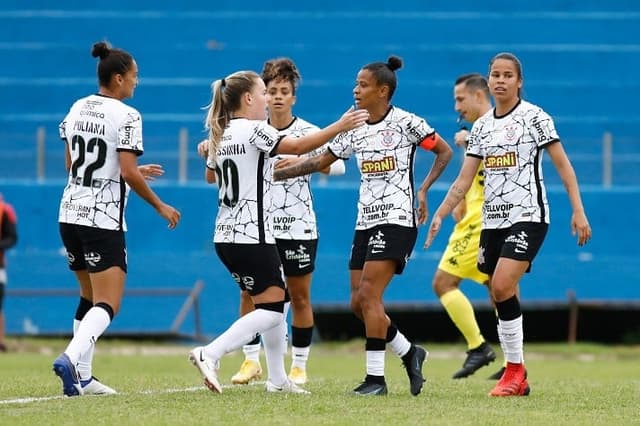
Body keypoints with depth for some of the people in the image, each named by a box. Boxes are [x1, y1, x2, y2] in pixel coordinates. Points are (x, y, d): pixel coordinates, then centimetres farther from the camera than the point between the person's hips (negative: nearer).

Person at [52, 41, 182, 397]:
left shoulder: (77, 109, 9)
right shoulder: (126, 116, -12)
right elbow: (128, 172, -18)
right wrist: (160, 206, -5)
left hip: (71, 213, 7)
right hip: (104, 220, -7)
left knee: (90, 296, 19)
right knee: (107, 305, -8)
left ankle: (82, 376, 16)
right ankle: (71, 358, -31)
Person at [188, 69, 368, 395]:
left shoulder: (221, 134, 13)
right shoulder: (254, 129, -12)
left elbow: (210, 175, 29)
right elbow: (298, 146, -22)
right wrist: (339, 126, -21)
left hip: (226, 236, 9)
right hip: (252, 236, -9)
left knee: (272, 303, 17)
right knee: (271, 309, -7)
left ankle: (277, 379, 17)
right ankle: (209, 354, -20)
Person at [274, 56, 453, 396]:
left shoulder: (406, 123, -7)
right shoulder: (353, 130, 10)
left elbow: (444, 152, 1)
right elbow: (319, 161, 16)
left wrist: (423, 190, -9)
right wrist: (276, 175, 9)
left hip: (397, 220, -7)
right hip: (366, 222, 7)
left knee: (368, 296, -16)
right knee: (359, 304, 2)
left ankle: (375, 377, -11)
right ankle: (409, 353, 20)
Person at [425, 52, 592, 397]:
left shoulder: (534, 117, -4)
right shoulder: (481, 126, 11)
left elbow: (562, 165, -4)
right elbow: (464, 180, 13)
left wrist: (578, 210, -10)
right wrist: (440, 214, 5)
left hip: (528, 216, -6)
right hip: (493, 219, 6)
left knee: (502, 286, -21)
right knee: (501, 300, 4)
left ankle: (515, 368, -10)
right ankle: (518, 380, 11)